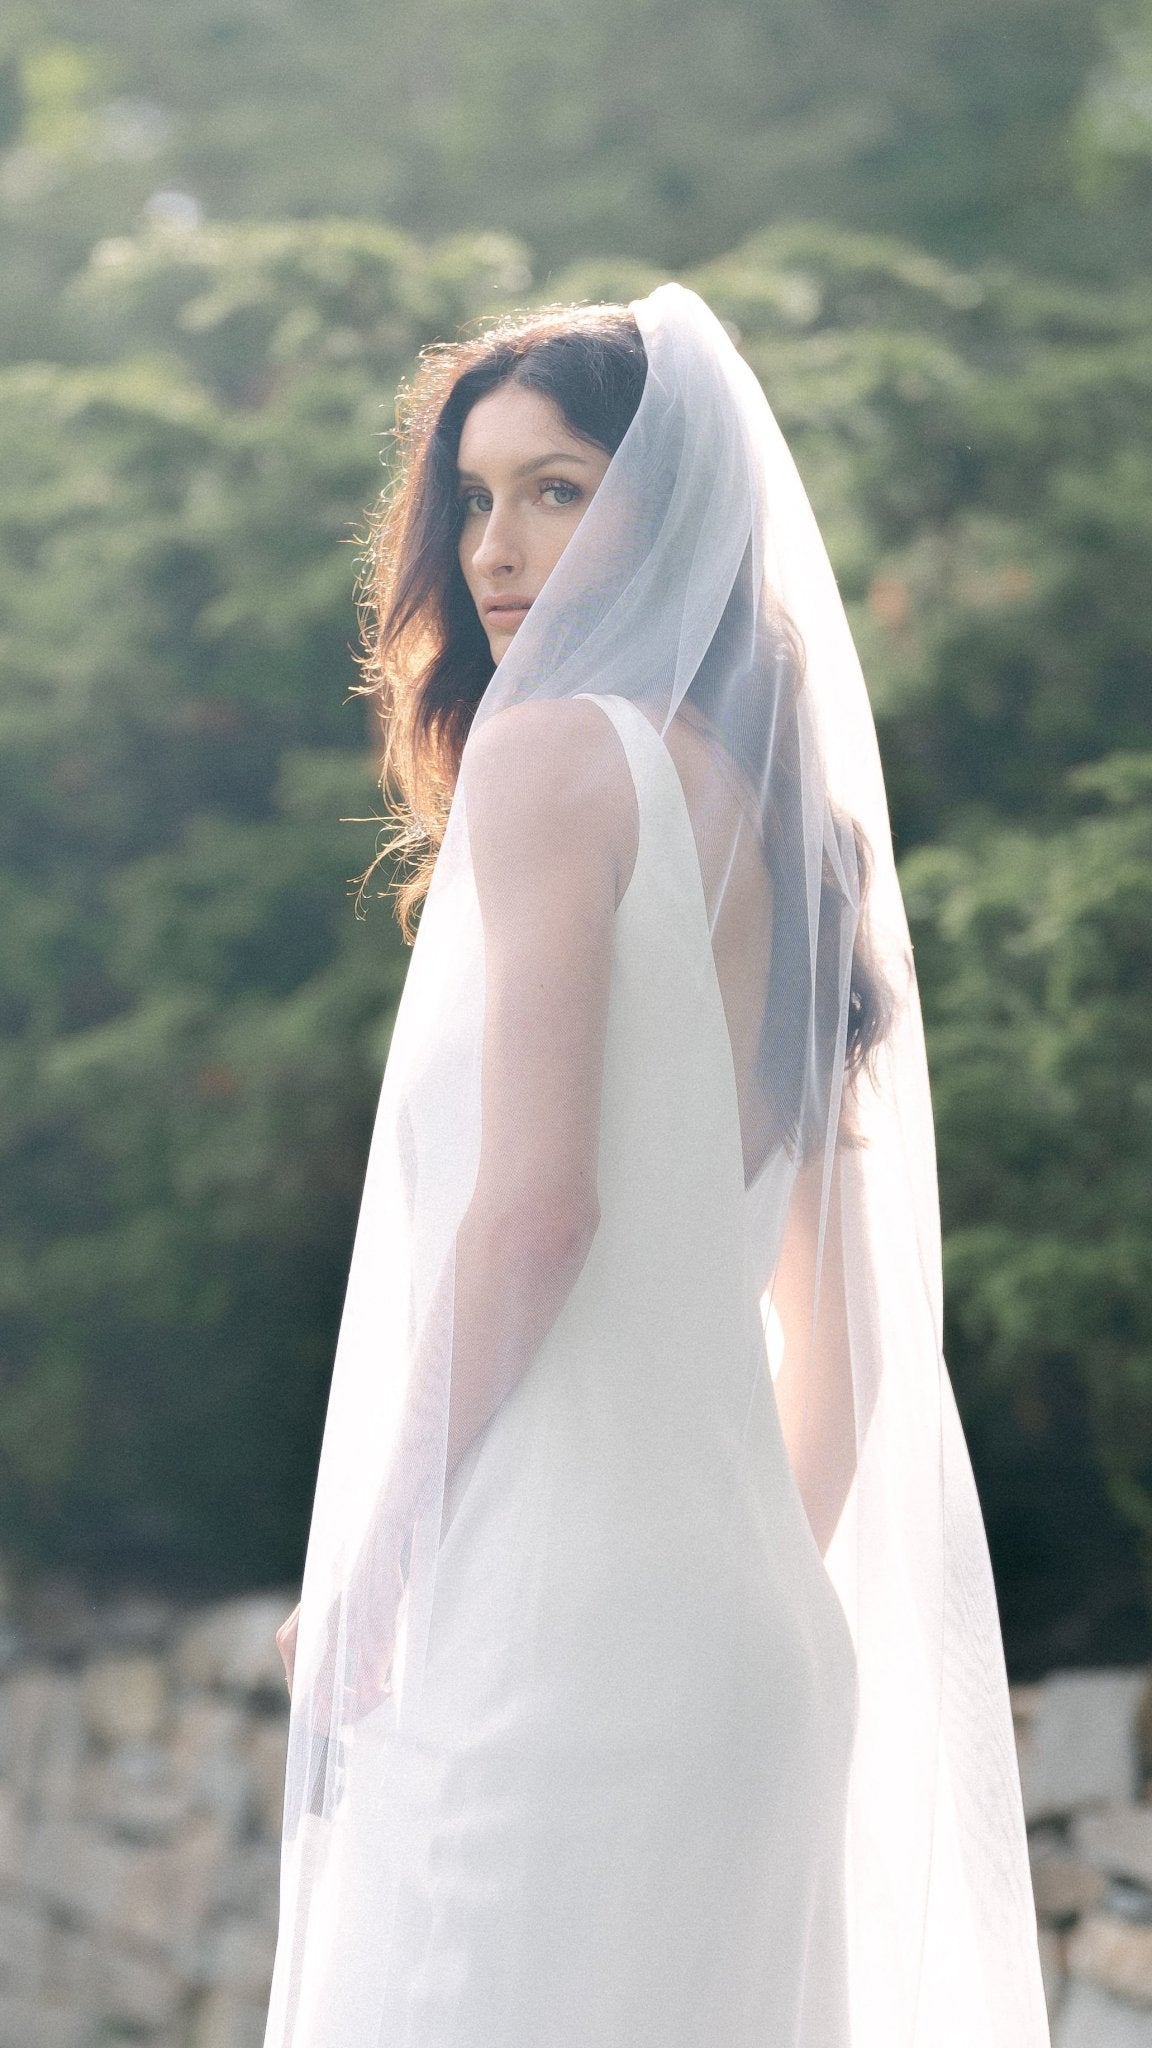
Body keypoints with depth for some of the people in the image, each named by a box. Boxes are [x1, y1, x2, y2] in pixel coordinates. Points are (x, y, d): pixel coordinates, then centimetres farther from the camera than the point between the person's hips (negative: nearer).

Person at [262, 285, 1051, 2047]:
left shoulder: (553, 745, -6)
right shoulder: (784, 813, 18)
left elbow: (536, 1194, -16)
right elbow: (848, 1322, 19)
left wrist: (373, 1566, -8)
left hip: (548, 1593, -9)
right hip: (756, 1624, 9)